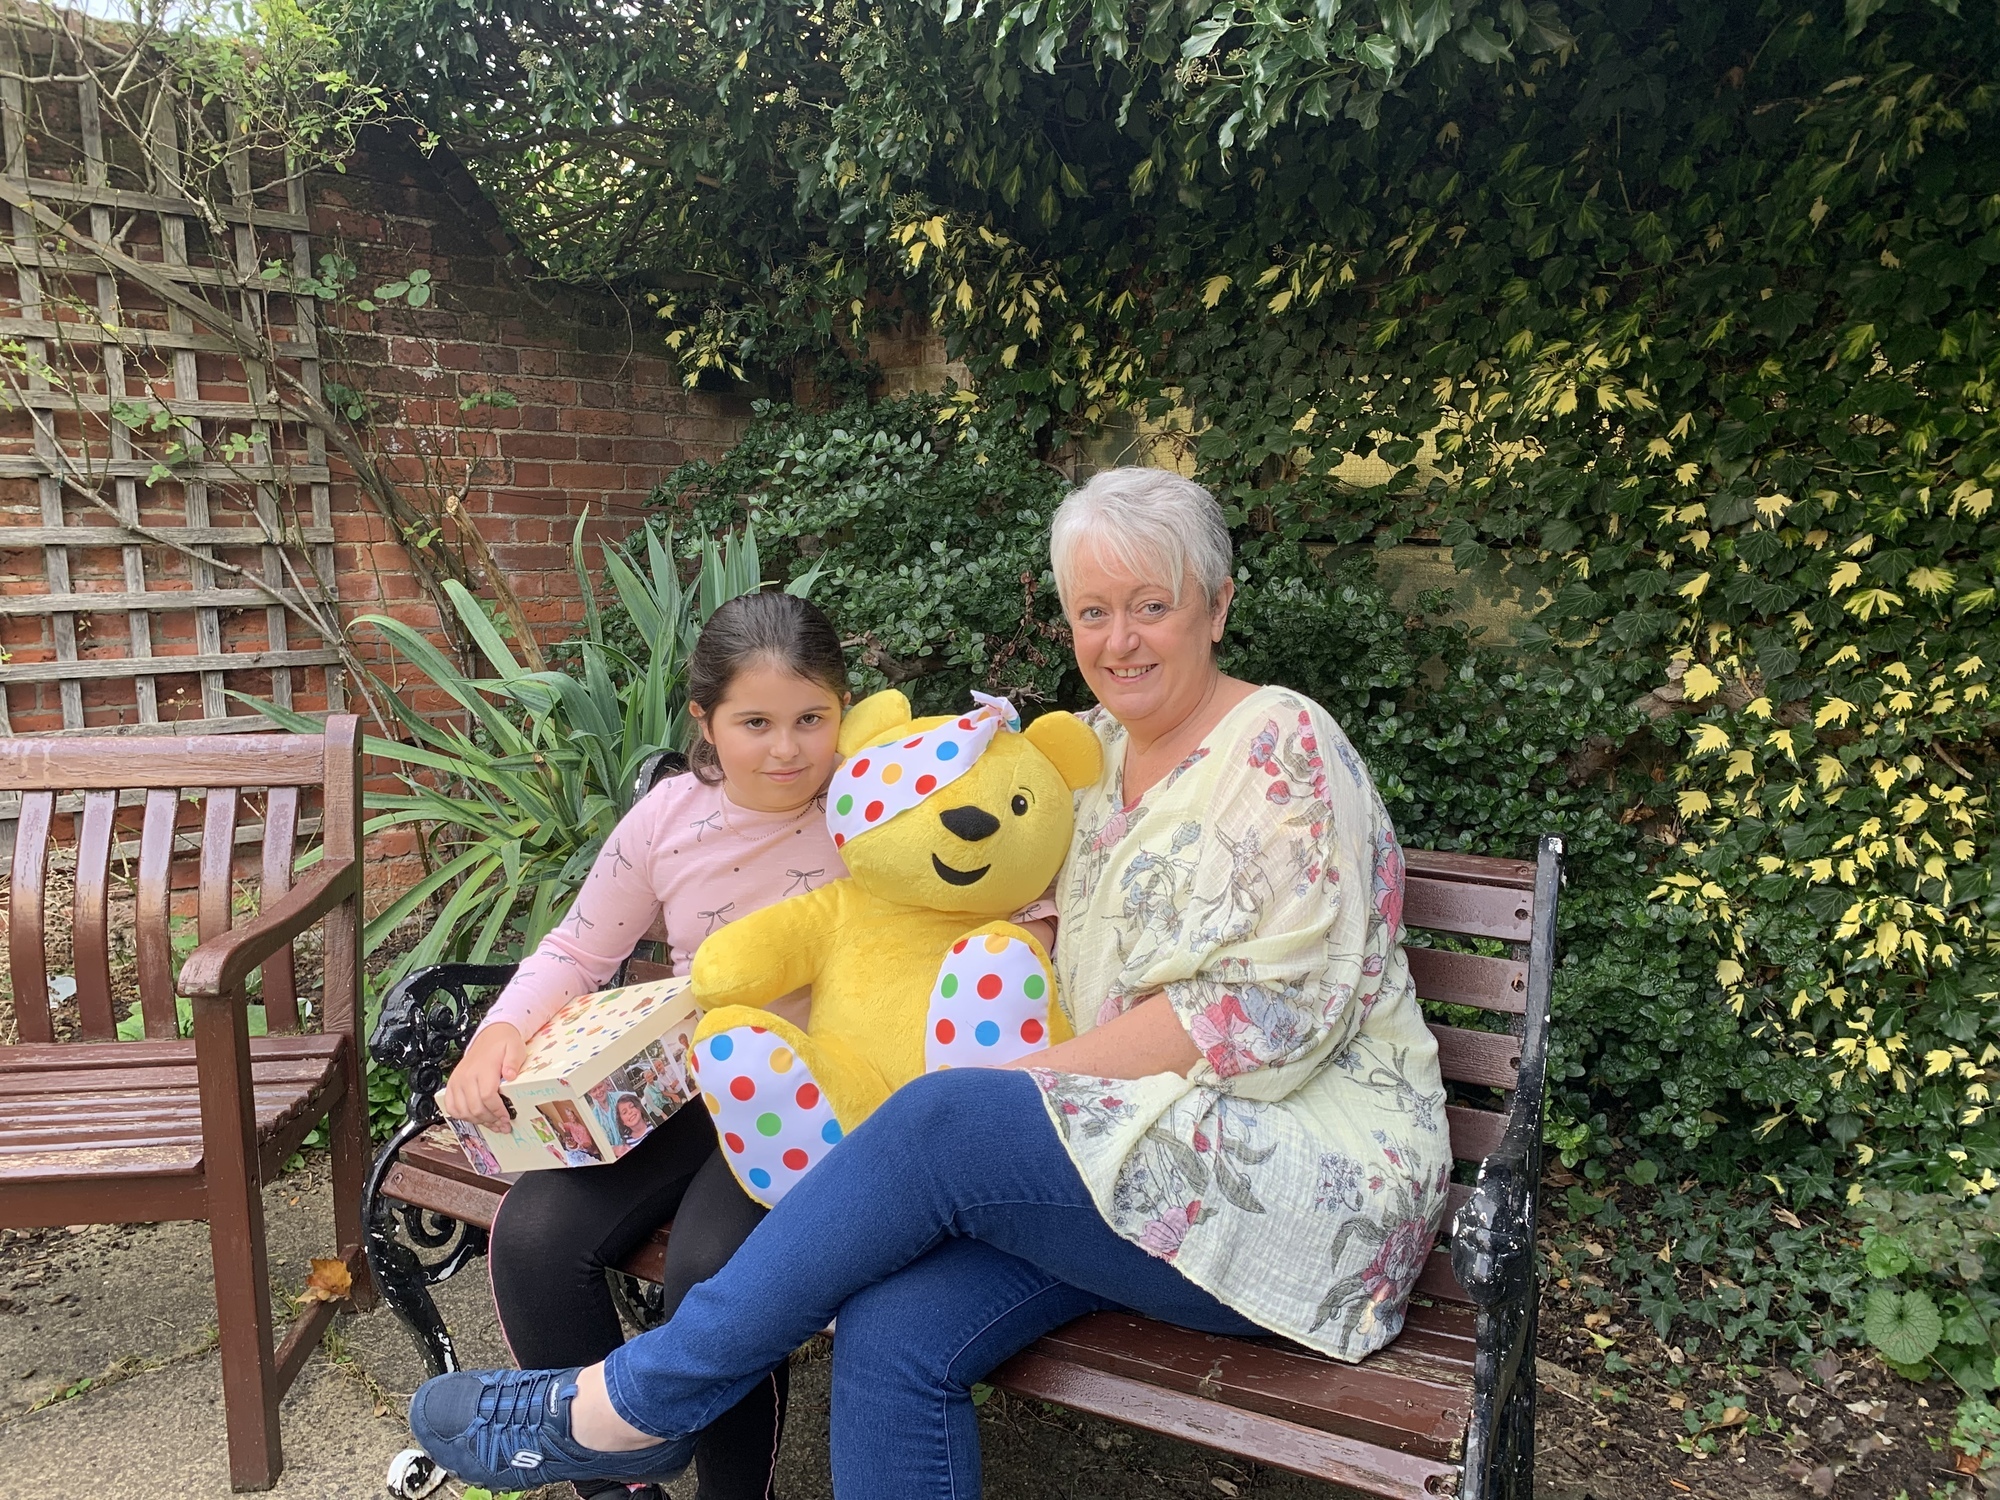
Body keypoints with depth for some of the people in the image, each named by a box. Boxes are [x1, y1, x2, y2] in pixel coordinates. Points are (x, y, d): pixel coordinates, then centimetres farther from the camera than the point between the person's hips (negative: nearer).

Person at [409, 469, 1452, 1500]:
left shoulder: (1284, 748, -8)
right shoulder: (1102, 753, 14)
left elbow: (1272, 1010, -18)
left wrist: (1029, 1082, -17)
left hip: (1305, 1173, -6)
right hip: (1143, 1154, 6)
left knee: (942, 1123, -27)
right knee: (895, 1336, -21)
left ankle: (631, 1403, -10)